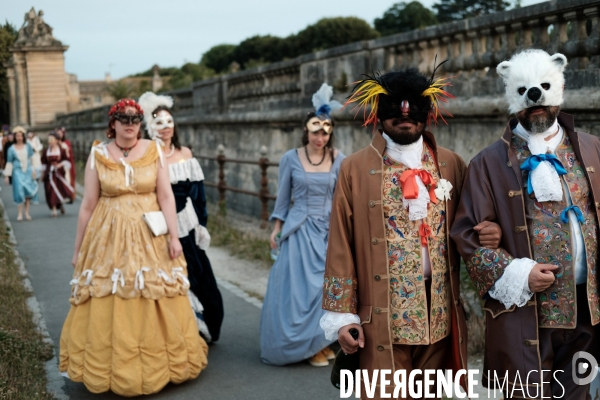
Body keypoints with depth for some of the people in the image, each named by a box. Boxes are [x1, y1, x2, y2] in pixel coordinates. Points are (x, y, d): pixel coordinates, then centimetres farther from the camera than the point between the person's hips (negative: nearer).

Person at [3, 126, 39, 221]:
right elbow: (9, 163, 5)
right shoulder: (11, 149, 2)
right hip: (17, 171, -2)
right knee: (19, 192, -7)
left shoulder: (28, 147, 6)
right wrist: (7, 176, 4)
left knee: (28, 192, 1)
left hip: (28, 171, 2)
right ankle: (20, 213, 1)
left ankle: (27, 212, 11)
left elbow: (32, 159, 10)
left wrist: (33, 171, 4)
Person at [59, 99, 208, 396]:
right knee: (108, 311, 3)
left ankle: (155, 365, 23)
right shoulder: (98, 155, 0)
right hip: (109, 239, 0)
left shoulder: (153, 151, 1)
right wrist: (78, 249, 6)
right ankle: (115, 370, 20)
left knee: (155, 308, 5)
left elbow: (166, 196, -1)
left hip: (151, 237, 0)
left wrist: (174, 235, -9)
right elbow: (88, 205, 3)